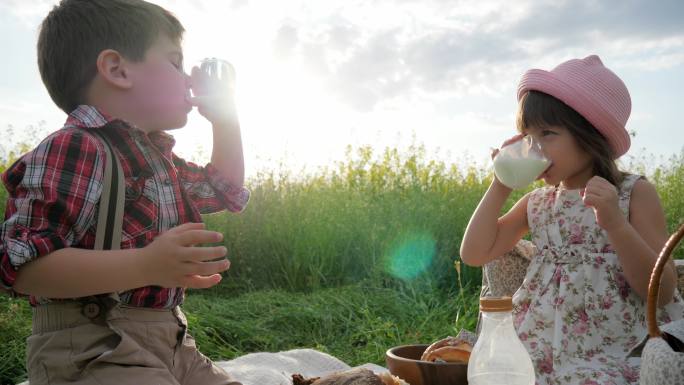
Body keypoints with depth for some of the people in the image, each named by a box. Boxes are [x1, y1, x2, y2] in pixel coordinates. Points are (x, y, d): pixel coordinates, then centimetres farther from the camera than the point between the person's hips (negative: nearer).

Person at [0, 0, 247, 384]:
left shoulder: (158, 157, 14)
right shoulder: (71, 149, -16)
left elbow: (226, 190, 29)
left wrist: (225, 119, 20)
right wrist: (145, 266, -34)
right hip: (92, 350, -9)